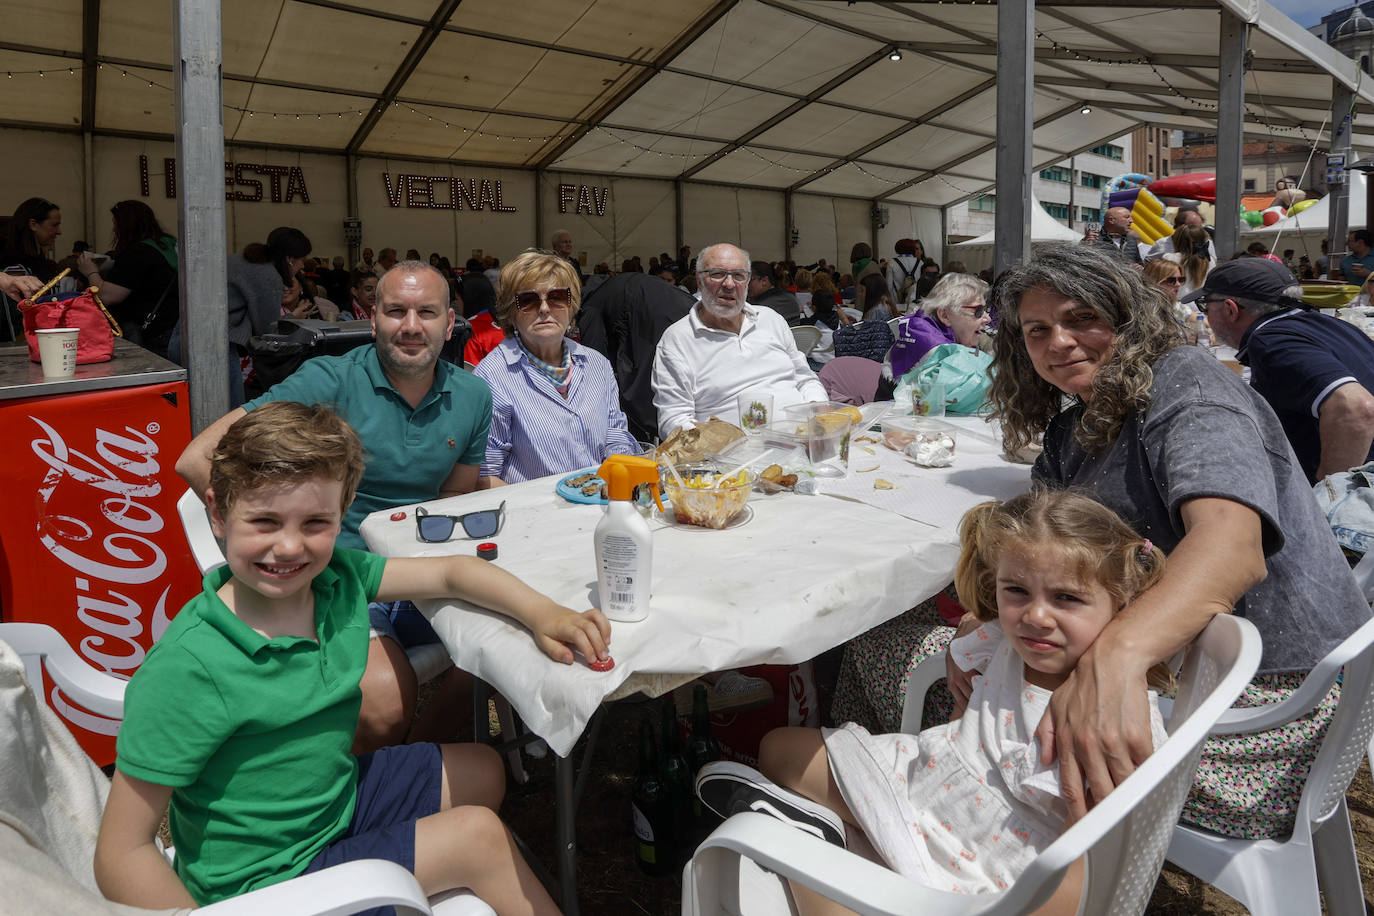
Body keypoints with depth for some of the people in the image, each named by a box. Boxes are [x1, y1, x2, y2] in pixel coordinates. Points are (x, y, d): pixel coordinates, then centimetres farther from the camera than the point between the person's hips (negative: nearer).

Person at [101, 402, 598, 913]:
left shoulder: (339, 576, -13)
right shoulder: (187, 669, -30)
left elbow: (451, 572, -1)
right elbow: (122, 857, -23)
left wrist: (540, 613, -14)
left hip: (338, 793, 7)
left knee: (483, 771, 18)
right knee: (480, 835, -11)